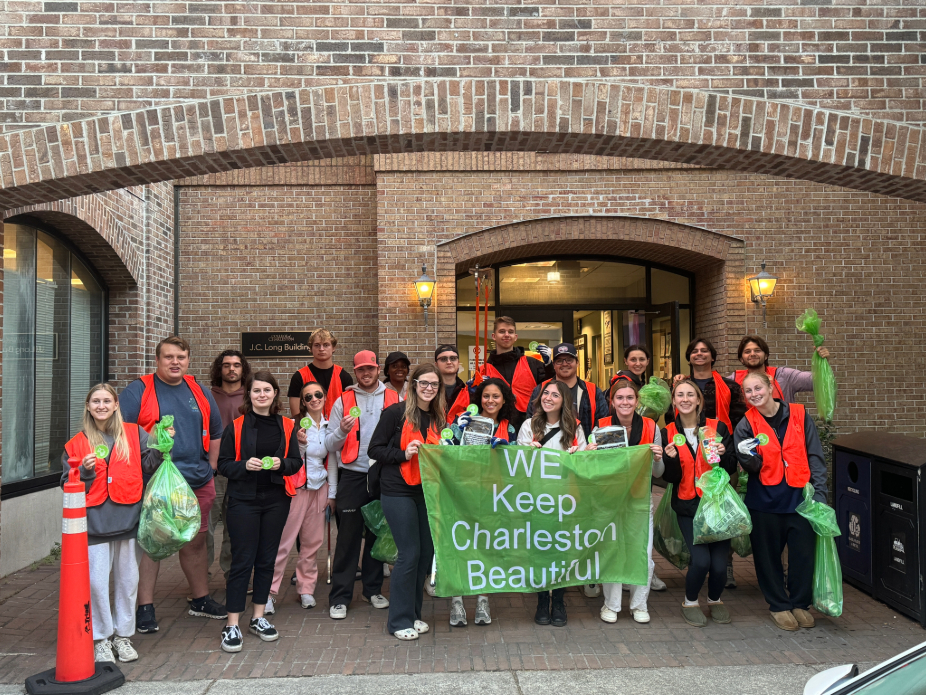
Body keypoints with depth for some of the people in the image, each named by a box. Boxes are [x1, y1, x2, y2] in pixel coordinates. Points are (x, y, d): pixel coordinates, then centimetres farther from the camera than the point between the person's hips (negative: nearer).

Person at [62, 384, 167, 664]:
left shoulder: (134, 434, 6)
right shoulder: (76, 444, 6)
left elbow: (148, 465, 5)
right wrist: (85, 471, -12)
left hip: (128, 518, 1)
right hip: (95, 522, -1)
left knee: (128, 580, 9)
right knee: (97, 582, -2)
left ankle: (123, 635, 24)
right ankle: (101, 639, 14)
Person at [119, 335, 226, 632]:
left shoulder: (200, 393, 12)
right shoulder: (138, 391, -3)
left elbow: (216, 432, 19)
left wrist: (210, 469, 14)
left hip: (198, 483, 5)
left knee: (195, 542, 15)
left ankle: (200, 599, 29)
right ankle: (145, 607, 11)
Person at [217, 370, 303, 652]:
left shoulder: (287, 426, 6)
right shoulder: (236, 426, -2)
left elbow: (296, 462, 8)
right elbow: (223, 464, -2)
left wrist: (281, 463, -13)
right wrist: (245, 465, -20)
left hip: (276, 501, 3)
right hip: (243, 501, -3)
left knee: (267, 560, 10)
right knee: (242, 561, -3)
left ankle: (258, 618, 24)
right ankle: (232, 626, 5)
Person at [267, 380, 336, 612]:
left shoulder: (329, 426, 8)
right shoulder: (296, 424, -6)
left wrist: (331, 493, 15)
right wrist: (300, 443, -25)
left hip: (319, 488, 5)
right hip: (296, 487, -5)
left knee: (313, 540, 8)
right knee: (284, 540, -7)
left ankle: (306, 588, 21)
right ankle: (268, 592, 0)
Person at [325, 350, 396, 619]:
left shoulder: (395, 400, 6)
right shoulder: (343, 401, 5)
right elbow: (330, 445, 3)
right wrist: (342, 431, -17)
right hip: (352, 476, -1)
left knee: (378, 534, 11)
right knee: (348, 536, -1)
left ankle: (373, 589, 25)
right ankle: (339, 597, 7)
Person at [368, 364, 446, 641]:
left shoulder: (439, 419, 10)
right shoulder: (395, 413, -8)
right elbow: (375, 449, -8)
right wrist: (403, 454, -20)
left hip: (427, 491, 6)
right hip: (399, 492, -6)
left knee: (426, 551, 9)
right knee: (409, 553, -5)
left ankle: (413, 614, 25)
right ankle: (399, 620, 9)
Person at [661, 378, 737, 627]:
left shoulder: (718, 427, 2)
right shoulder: (668, 433, 3)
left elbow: (732, 469, 2)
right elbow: (670, 478, 2)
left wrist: (723, 455, -18)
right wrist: (671, 458, -17)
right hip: (688, 506, 0)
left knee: (719, 563, -7)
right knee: (701, 560, -15)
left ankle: (715, 600, 26)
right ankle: (690, 602, 14)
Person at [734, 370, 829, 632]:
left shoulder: (799, 415, -1)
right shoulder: (746, 425, 0)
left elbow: (815, 457, 2)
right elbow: (752, 467, -4)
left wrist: (819, 492, -4)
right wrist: (749, 456, -26)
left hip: (800, 497, 0)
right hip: (765, 501, 0)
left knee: (804, 554, 6)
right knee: (768, 556, 7)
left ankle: (800, 604, 28)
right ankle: (779, 606, 26)